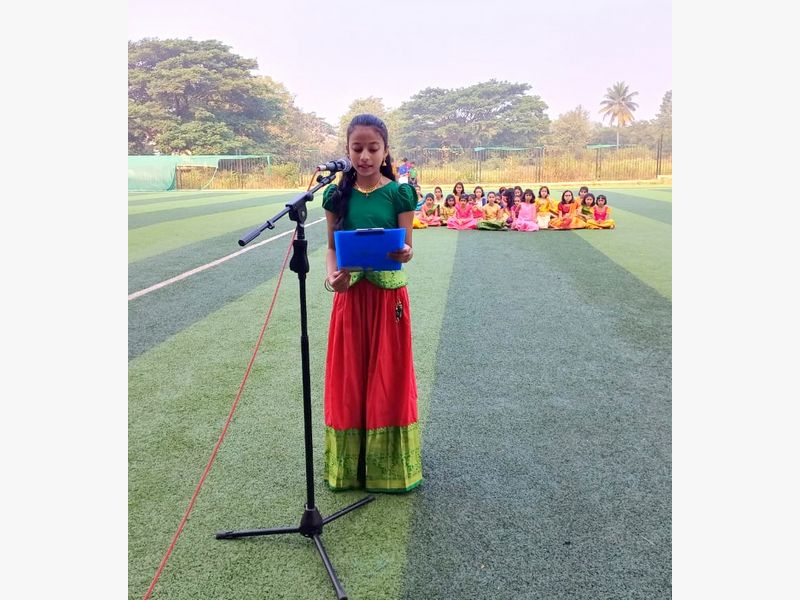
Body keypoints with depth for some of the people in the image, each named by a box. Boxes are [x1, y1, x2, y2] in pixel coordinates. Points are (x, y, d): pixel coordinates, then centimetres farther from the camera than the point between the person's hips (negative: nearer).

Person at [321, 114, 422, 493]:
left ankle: (388, 466, 23)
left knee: (388, 379, 6)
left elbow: (405, 248, -3)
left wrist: (403, 255, -26)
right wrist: (331, 276, -13)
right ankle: (348, 465, 25)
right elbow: (332, 246, 6)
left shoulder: (399, 192, -3)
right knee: (347, 379, 9)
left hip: (388, 295, -2)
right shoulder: (337, 193, 2)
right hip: (349, 295, 2)